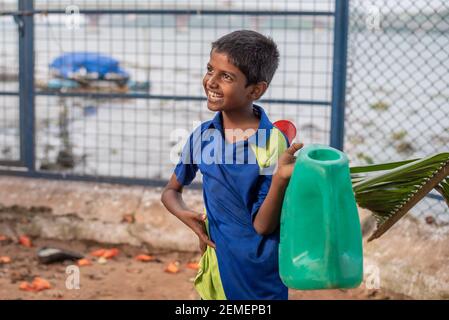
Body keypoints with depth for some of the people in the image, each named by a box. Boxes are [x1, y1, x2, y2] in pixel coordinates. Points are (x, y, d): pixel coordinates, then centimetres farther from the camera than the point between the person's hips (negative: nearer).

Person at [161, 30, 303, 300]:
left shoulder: (273, 145, -18)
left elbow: (262, 225, -16)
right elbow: (171, 190, 10)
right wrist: (185, 215, -11)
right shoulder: (203, 136, -4)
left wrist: (280, 178, -33)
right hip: (216, 267, 4)